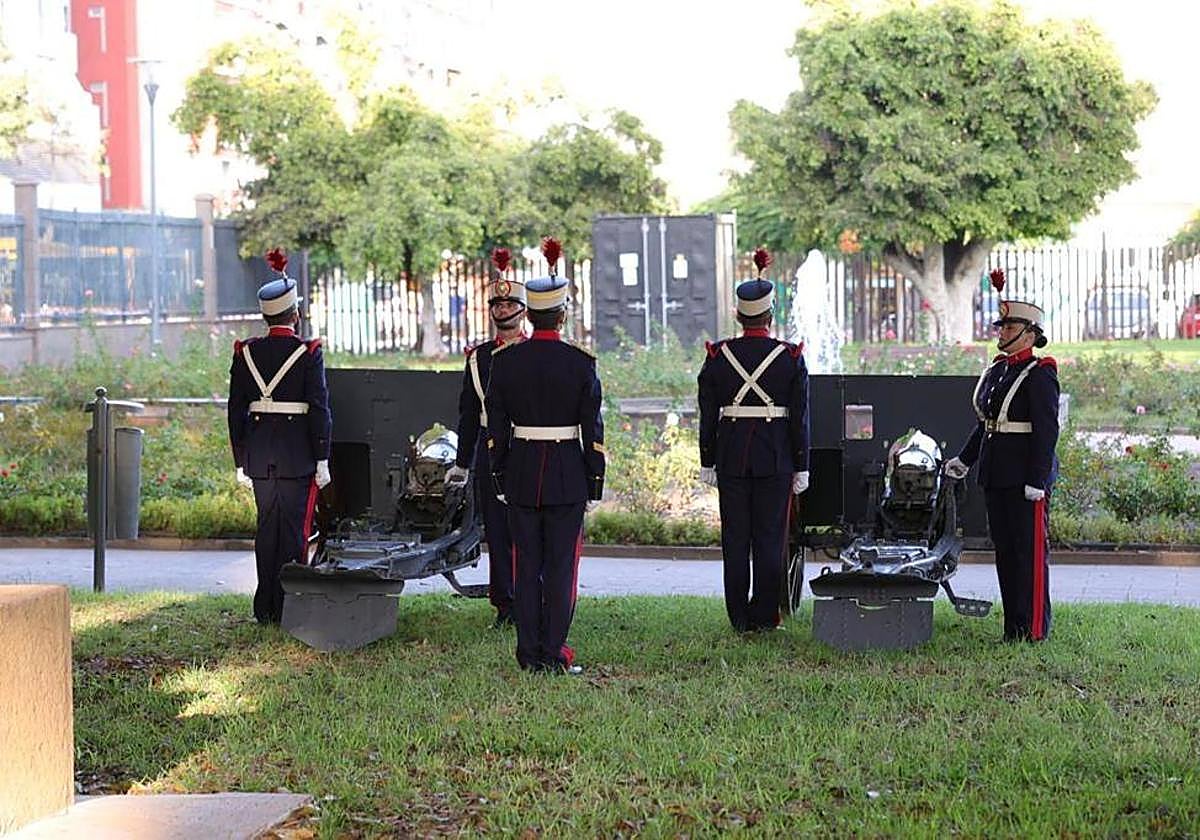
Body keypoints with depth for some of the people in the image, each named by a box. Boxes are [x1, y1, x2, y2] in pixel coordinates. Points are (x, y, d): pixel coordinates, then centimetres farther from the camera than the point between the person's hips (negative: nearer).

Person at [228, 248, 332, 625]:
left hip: (260, 455, 4)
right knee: (294, 530, 1)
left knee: (267, 529, 12)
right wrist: (322, 459, -5)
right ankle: (288, 608, 0)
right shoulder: (308, 353, -8)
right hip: (298, 457, -4)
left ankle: (265, 608, 15)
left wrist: (241, 461, 12)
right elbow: (319, 408, -10)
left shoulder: (246, 353, 4)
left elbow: (236, 409, 6)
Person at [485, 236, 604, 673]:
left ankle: (529, 653, 10)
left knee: (526, 565, 8)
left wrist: (500, 477, 10)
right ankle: (554, 653, 3)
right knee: (561, 566, 3)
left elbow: (496, 426, 2)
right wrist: (595, 480, 3)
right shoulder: (580, 363, -8)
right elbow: (592, 428, -6)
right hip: (567, 473, -2)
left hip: (521, 472, 2)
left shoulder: (505, 360, -1)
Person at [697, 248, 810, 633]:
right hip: (776, 458, -1)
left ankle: (739, 619, 9)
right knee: (770, 538, 5)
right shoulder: (791, 357, -4)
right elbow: (800, 417, -3)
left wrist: (707, 463, 9)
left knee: (735, 539, 6)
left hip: (731, 458, 1)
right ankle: (764, 618, 7)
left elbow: (708, 413, 2)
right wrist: (801, 467, 2)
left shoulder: (718, 355, -1)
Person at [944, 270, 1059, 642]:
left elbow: (1046, 430, -14)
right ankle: (1013, 625, 18)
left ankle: (1034, 629, 1)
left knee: (1030, 551, -3)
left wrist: (1036, 481, -19)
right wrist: (964, 459, 16)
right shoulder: (995, 370, 15)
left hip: (1026, 476, -8)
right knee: (1004, 549, 11)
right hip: (996, 477, 9)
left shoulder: (1039, 374, -10)